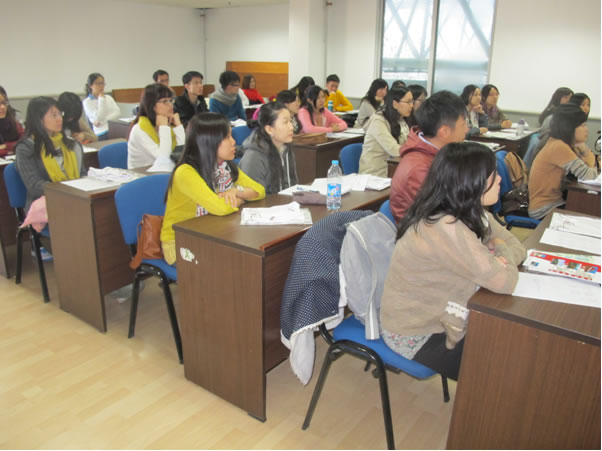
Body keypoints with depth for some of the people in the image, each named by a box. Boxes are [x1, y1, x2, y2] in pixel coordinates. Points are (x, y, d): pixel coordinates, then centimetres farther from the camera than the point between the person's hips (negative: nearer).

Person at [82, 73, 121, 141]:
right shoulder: (87, 102, 1)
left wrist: (102, 121, -13)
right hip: (102, 133, -4)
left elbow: (117, 112, 1)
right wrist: (101, 98, -5)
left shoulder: (108, 98, 17)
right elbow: (99, 117, -11)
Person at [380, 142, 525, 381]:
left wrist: (497, 259, -19)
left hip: (434, 316, 8)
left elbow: (516, 246, 3)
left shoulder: (471, 213, -5)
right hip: (414, 335, -7)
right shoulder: (446, 229, -33)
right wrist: (501, 254, -7)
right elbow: (505, 282, -27)